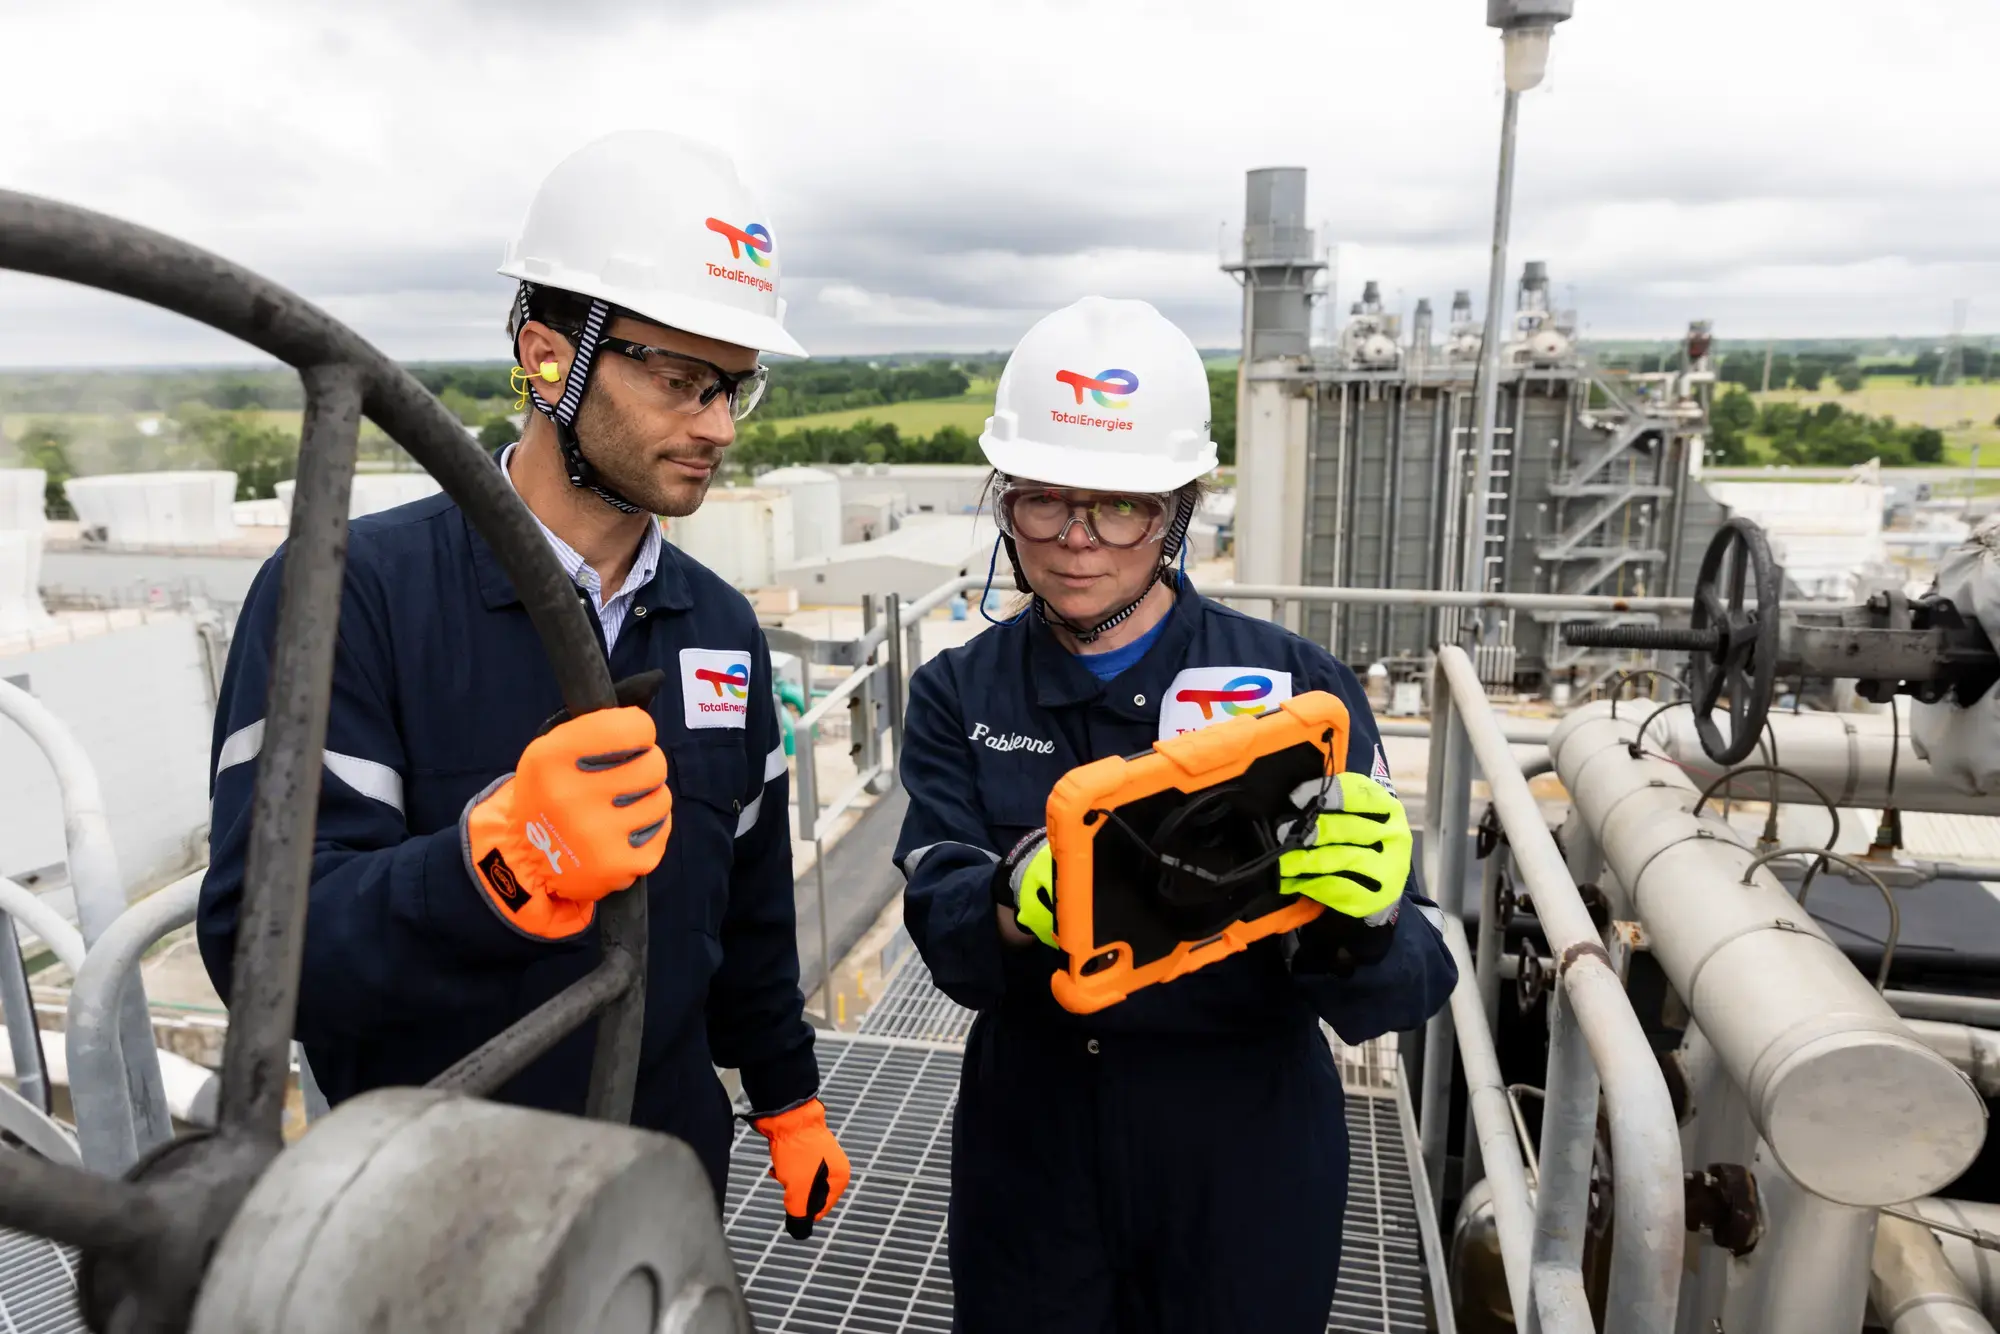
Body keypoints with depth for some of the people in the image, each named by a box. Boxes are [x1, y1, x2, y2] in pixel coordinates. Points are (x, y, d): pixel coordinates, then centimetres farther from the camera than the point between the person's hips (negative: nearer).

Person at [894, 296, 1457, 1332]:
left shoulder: (1297, 687, -11)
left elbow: (1404, 993, -13)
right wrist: (1018, 905, -38)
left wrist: (1360, 925, -34)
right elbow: (945, 933, -16)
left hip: (1249, 1159, -1)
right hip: (1028, 1156, 2)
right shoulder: (958, 697, -4)